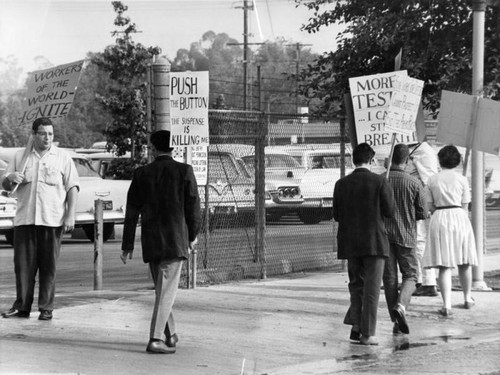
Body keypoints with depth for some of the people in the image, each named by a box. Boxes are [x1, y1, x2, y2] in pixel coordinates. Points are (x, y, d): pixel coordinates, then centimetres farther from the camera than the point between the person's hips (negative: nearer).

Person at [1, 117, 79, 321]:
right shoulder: (20, 156, 12)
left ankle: (46, 309, 6)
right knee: (23, 264, 1)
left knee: (48, 266, 0)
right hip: (24, 219, 2)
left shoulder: (63, 157, 6)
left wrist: (70, 215, -7)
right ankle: (21, 306, 8)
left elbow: (72, 188, 3)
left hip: (52, 220, -2)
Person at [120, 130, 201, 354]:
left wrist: (127, 246, 7)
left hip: (150, 242, 3)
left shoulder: (141, 174, 1)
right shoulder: (184, 171, -5)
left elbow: (132, 213, 2)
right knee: (166, 291, -4)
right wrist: (193, 235, 14)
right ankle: (156, 339, -14)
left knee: (162, 289, 19)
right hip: (175, 241, -3)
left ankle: (169, 335, 28)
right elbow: (193, 207, -2)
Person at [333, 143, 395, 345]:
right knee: (371, 288, 2)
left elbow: (337, 216, 4)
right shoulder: (380, 182, -8)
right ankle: (367, 333, 1)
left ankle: (355, 325, 6)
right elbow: (390, 211, -7)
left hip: (350, 243, 3)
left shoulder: (341, 184, 1)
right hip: (374, 241, -3)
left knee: (356, 284, 18)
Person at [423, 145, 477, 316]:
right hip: (459, 218, 0)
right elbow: (465, 206, 4)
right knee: (464, 262, 16)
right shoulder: (462, 179, 2)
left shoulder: (432, 180, 4)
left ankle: (447, 304, -13)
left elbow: (431, 206, 6)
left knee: (444, 265, -3)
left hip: (439, 219, 0)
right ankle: (467, 298, 31)